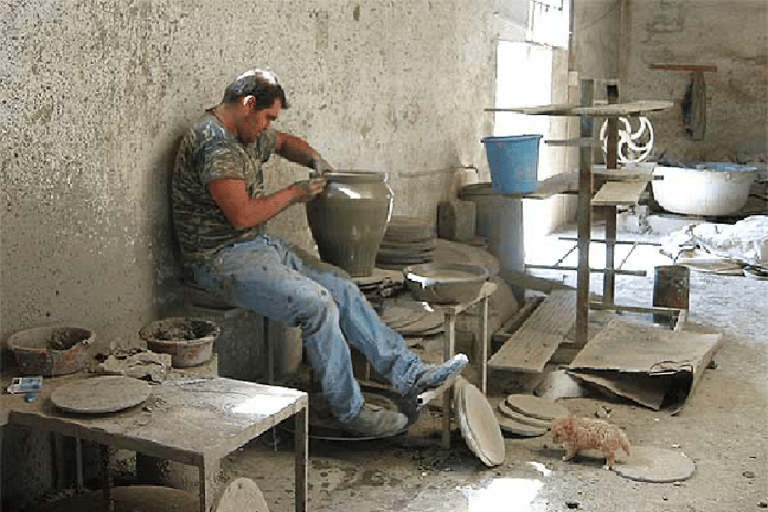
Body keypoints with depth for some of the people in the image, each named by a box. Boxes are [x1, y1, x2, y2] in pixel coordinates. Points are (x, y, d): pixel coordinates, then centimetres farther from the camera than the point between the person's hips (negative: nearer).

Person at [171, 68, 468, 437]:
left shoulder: (248, 135, 12)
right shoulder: (213, 142, -19)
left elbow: (285, 142, 34)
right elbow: (243, 216, -24)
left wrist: (316, 161, 13)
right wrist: (295, 193, -10)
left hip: (259, 245, 10)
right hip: (221, 260, -10)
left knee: (341, 285, -2)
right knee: (317, 304, -24)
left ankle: (410, 375, -1)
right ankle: (350, 412, -10)